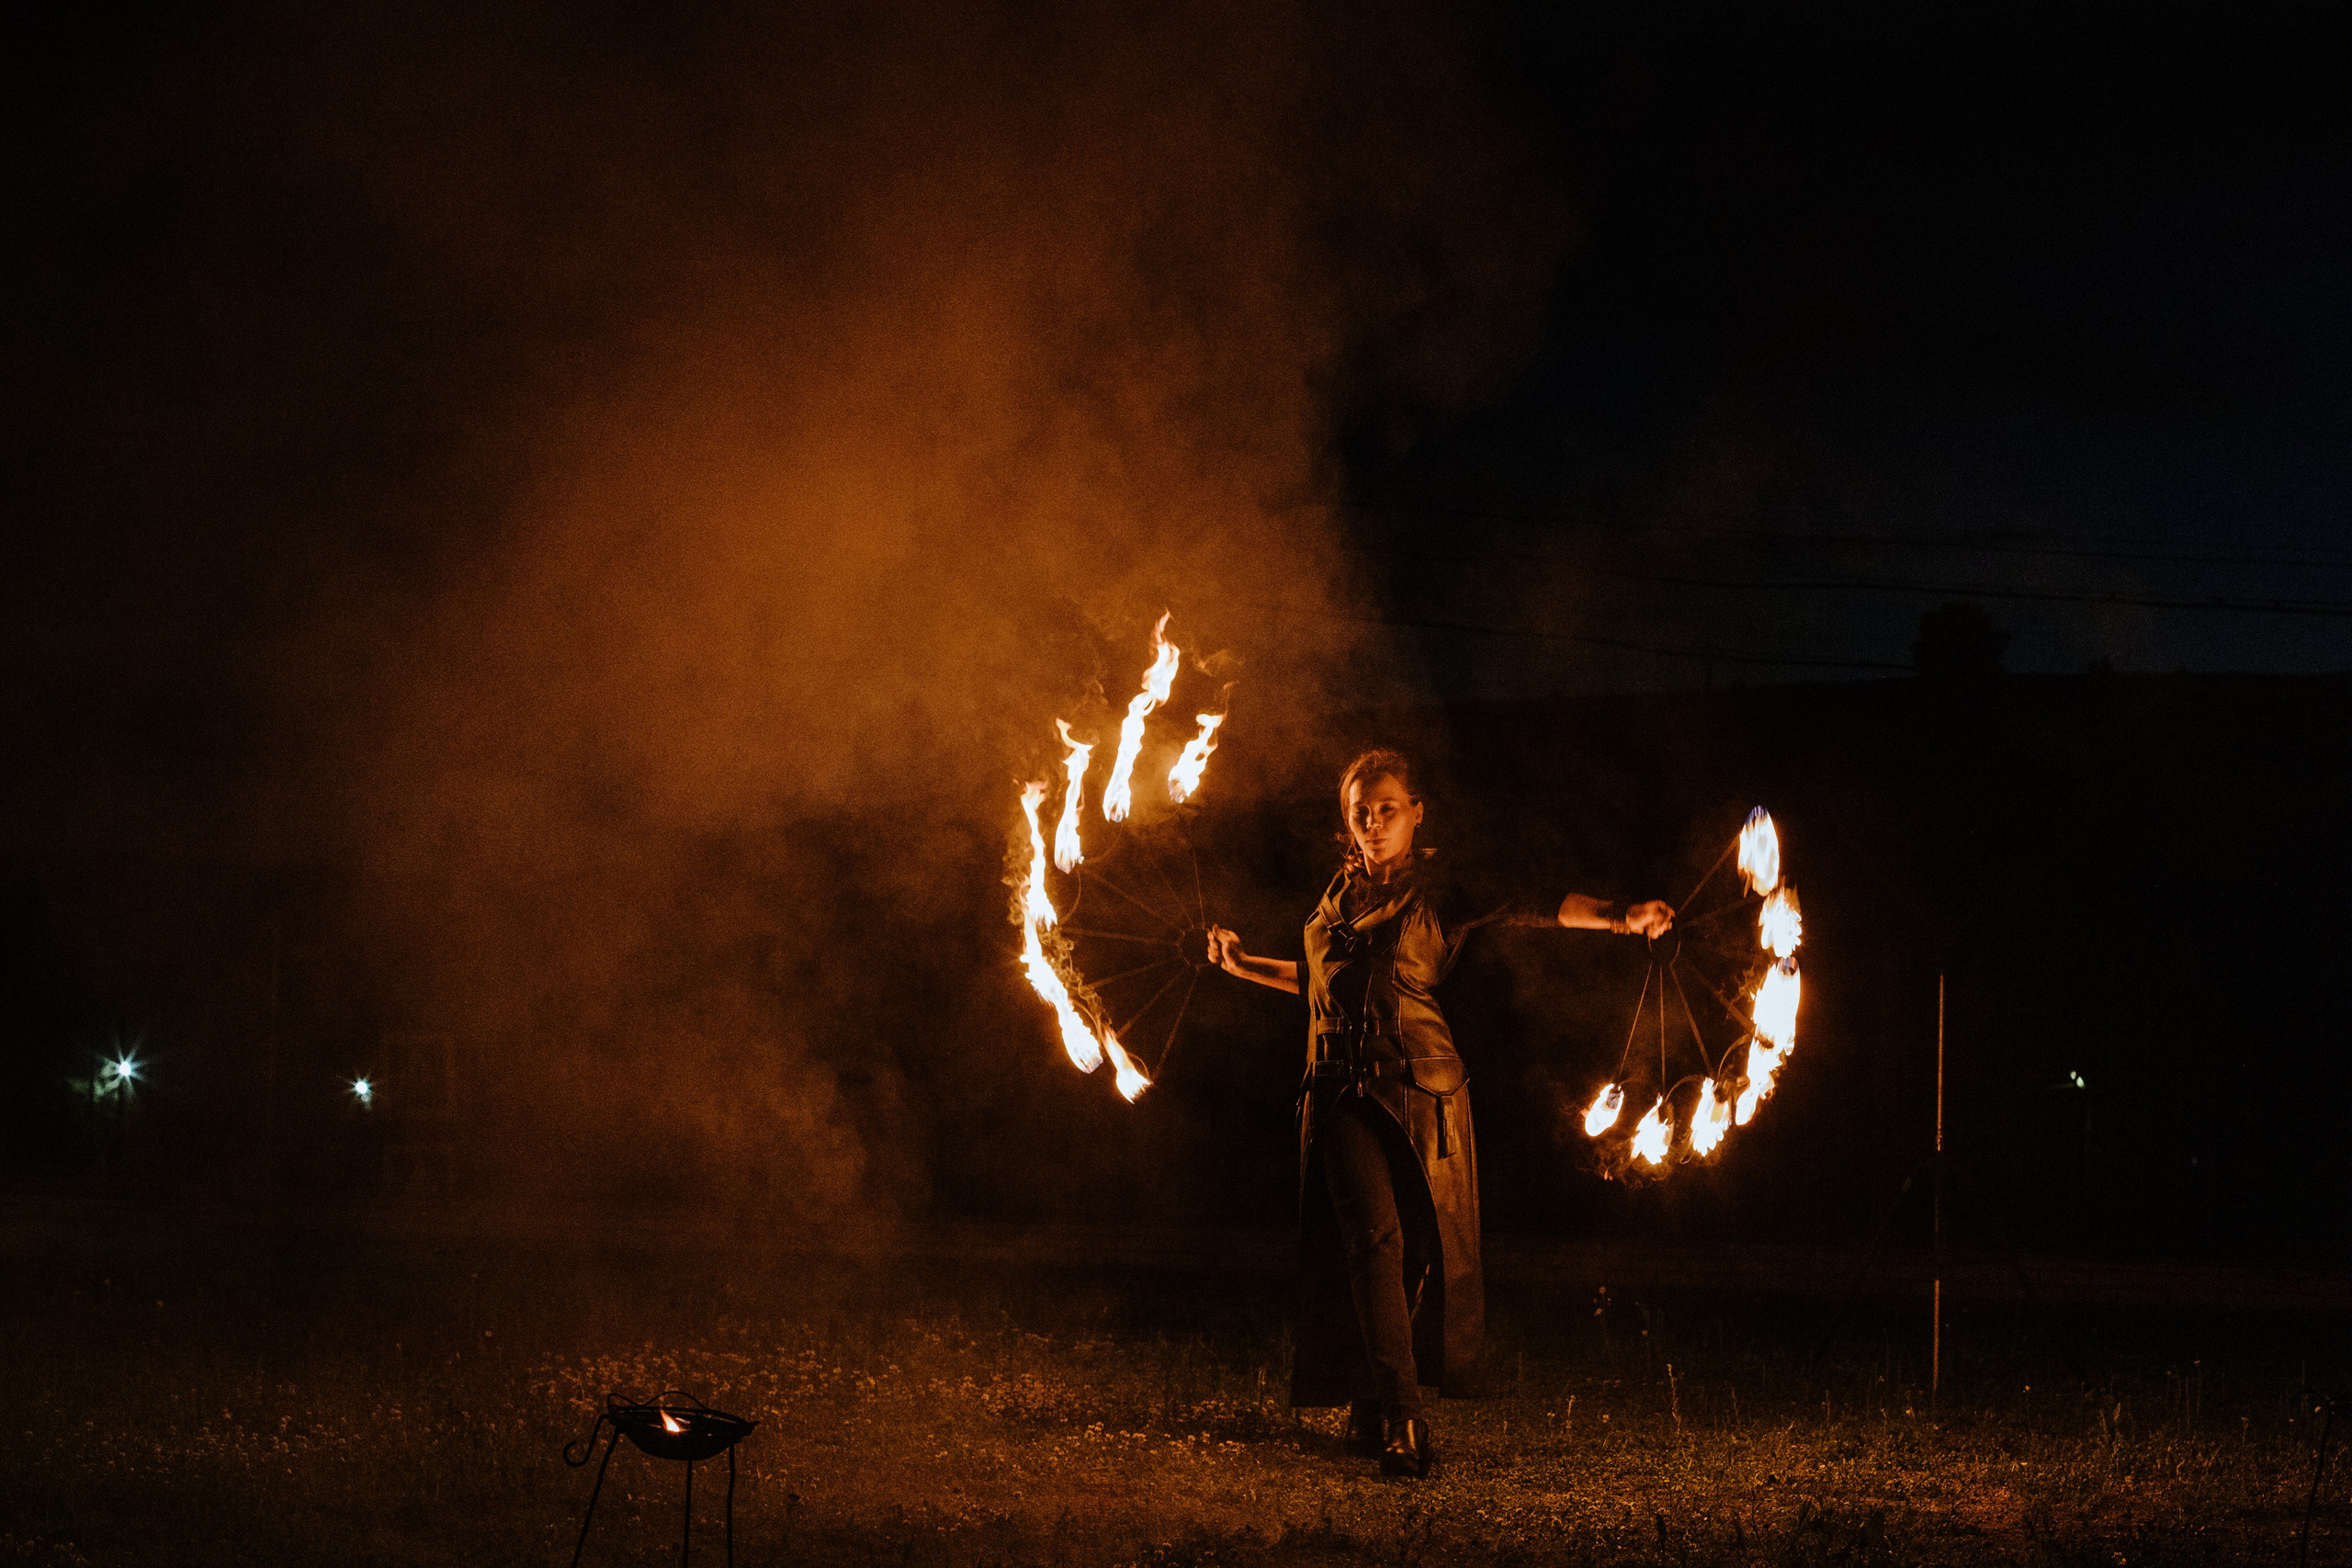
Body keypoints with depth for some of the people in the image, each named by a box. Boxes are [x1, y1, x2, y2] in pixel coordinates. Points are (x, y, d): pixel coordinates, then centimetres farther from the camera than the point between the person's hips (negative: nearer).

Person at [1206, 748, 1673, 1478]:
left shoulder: (1439, 895, 3)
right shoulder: (1343, 890, 16)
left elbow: (1530, 909, -13)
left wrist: (1620, 918, -29)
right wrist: (1244, 964, 41)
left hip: (1421, 1088, -2)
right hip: (1342, 1089, 2)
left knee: (1423, 1248, 1)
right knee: (1374, 1234, -14)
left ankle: (1373, 1410, 18)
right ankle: (1399, 1418, -19)